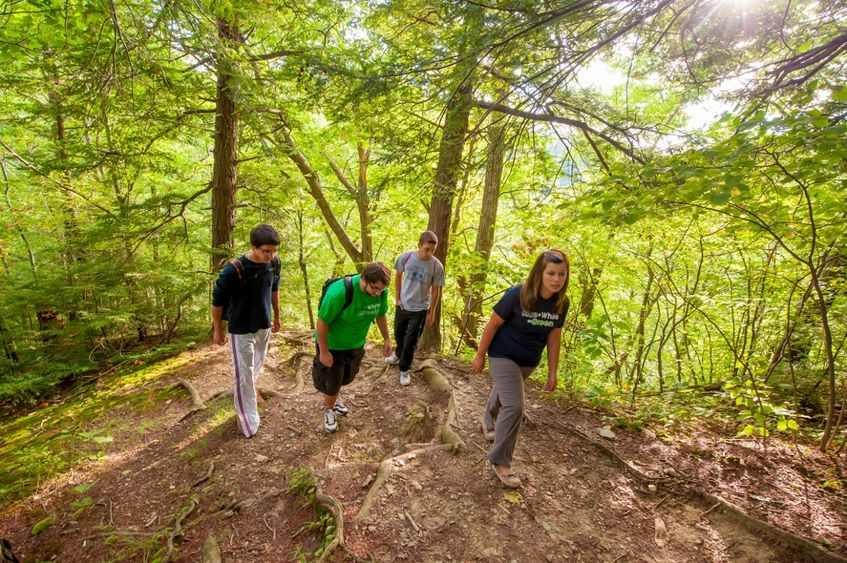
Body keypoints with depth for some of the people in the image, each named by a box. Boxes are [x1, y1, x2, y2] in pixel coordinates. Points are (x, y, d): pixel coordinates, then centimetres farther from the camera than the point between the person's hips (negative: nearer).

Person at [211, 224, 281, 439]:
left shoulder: (274, 263, -11)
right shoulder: (234, 270, -28)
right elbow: (217, 301, -14)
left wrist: (276, 316, 16)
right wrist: (218, 330, -3)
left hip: (264, 327, 6)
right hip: (241, 330, -5)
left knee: (255, 370, 24)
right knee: (244, 376, 3)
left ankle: (241, 395, 52)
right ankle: (248, 420, 22)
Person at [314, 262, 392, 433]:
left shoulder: (381, 292, -18)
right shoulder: (339, 291, -35)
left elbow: (380, 315, 2)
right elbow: (322, 322, -26)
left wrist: (387, 339, 6)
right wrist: (323, 351, -20)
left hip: (356, 345, 5)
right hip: (332, 345, -5)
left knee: (346, 378, 25)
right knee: (331, 383, 12)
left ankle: (334, 398, 55)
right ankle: (329, 409, 42)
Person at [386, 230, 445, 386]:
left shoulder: (437, 266, -19)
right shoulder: (405, 257, -15)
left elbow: (436, 291, -7)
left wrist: (432, 313, -1)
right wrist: (397, 298, 2)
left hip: (420, 309, -3)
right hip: (402, 305, 3)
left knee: (410, 342, 4)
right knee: (398, 334, 24)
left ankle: (404, 370, 27)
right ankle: (398, 354, 55)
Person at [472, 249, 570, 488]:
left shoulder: (561, 303, -12)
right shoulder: (517, 295, -28)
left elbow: (554, 336, -1)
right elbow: (493, 324, -17)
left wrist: (552, 372, 3)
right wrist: (480, 355, -10)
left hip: (529, 362, 6)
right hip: (503, 356, -5)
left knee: (503, 393, 27)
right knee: (514, 406, -13)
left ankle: (488, 422, 59)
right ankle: (500, 461, 7)